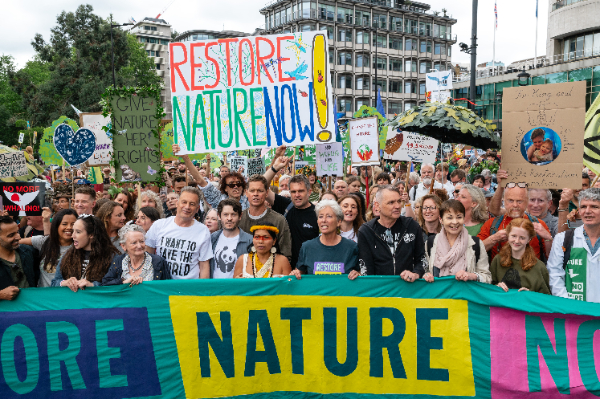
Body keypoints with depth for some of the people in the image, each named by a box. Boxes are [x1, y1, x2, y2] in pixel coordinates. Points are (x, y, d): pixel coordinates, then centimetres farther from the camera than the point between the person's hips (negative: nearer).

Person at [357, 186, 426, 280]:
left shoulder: (412, 226, 8)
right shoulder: (365, 231, 1)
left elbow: (422, 258, 12)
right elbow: (365, 269, -2)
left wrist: (416, 274, -6)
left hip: (408, 285, 3)